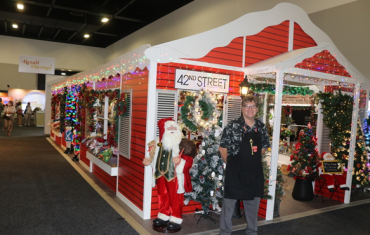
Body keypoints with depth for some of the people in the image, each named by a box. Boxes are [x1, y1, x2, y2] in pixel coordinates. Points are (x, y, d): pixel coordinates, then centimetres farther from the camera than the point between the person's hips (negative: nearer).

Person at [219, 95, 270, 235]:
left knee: (253, 202, 18)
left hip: (255, 171, 5)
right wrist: (230, 163, -1)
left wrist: (253, 160, 10)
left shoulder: (261, 127, 2)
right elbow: (222, 147, -9)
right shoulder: (233, 126, -13)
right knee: (229, 202, 8)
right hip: (235, 171, -4)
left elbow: (264, 147, 15)